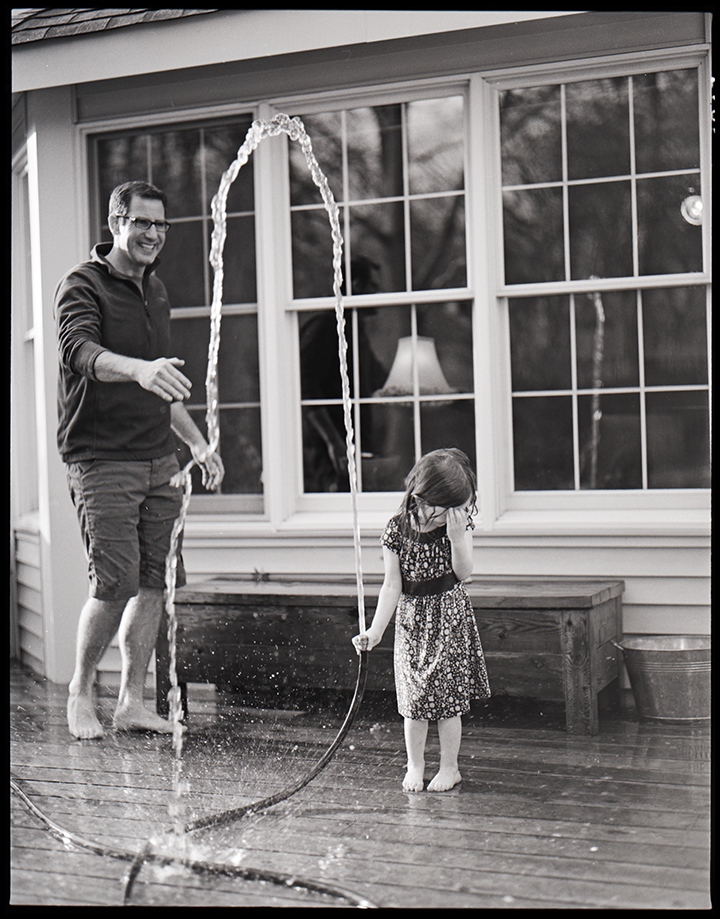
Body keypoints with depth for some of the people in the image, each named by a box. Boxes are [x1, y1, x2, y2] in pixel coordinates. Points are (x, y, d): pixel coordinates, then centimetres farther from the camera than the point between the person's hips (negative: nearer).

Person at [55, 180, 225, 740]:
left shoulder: (156, 290, 18)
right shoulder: (83, 285, -5)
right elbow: (80, 350, -26)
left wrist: (197, 443, 25)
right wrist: (138, 369, -44)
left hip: (159, 459, 7)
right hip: (101, 458, -7)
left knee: (156, 583, 4)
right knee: (115, 585, -10)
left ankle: (132, 702, 14)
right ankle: (80, 693, 11)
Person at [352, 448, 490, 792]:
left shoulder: (459, 524, -7)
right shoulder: (397, 531, -9)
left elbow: (463, 573, -10)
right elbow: (392, 586, -7)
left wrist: (456, 536, -23)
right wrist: (375, 631, -13)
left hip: (450, 617, 0)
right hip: (412, 620, 1)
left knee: (448, 699, 3)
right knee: (413, 699, 7)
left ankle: (449, 767, 18)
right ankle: (414, 766, 23)